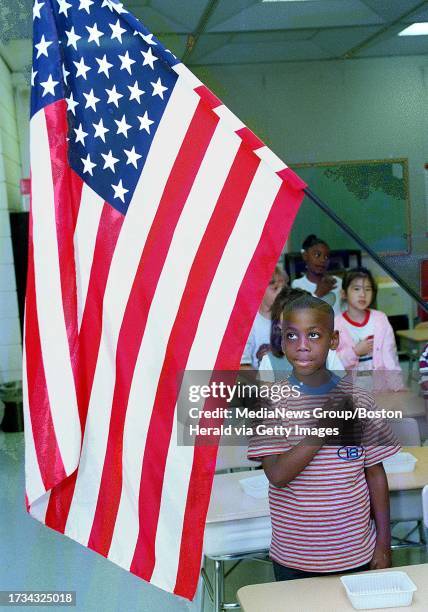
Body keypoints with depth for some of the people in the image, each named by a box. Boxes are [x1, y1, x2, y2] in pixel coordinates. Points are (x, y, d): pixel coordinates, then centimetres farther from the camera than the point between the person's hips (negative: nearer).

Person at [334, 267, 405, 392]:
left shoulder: (380, 319, -1)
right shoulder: (336, 324, -7)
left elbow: (390, 357, -1)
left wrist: (397, 385, -6)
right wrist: (355, 352, -18)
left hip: (379, 381, 2)